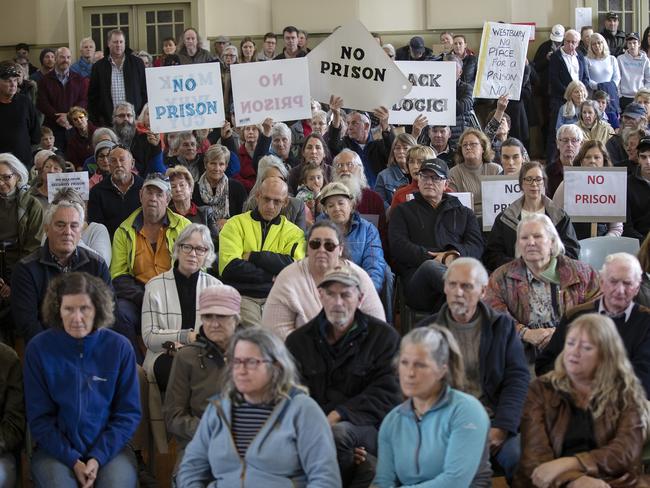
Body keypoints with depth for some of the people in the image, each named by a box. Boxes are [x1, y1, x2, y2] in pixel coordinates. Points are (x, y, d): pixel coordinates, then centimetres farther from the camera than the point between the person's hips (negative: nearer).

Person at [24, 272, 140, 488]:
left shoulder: (120, 347, -1)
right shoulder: (38, 349, -3)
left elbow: (129, 413, 1)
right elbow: (39, 417, -1)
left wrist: (98, 458, -11)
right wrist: (73, 460, -12)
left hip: (108, 447, 1)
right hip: (56, 448, 0)